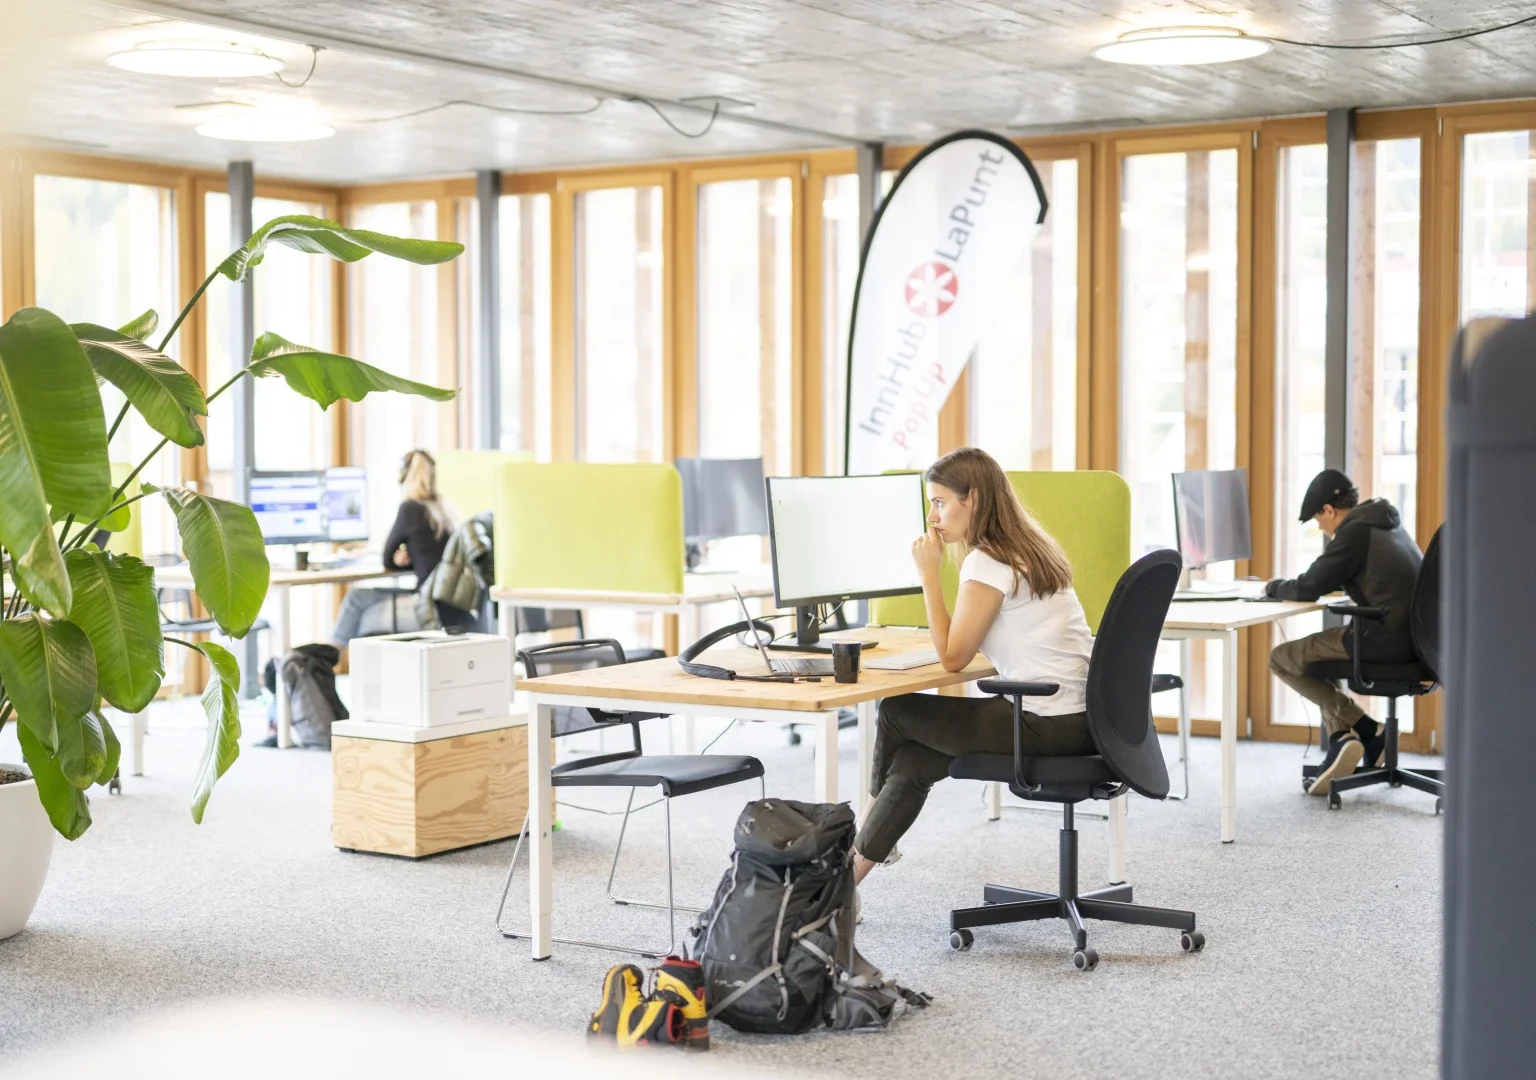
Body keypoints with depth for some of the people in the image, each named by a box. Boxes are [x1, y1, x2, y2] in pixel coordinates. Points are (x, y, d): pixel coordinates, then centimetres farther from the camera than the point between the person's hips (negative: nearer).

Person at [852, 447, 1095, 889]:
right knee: (911, 761, 13)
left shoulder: (989, 563, -16)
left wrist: (928, 572, -10)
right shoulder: (1027, 548, 14)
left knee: (896, 713, 7)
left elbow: (952, 656, -13)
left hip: (1049, 725, -9)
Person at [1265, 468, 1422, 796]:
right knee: (1316, 651, 28)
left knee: (1282, 658, 2)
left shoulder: (1355, 532, -10)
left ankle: (1364, 730, 5)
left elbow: (1308, 589, -11)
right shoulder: (1388, 524, 18)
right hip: (1413, 637, 10)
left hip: (1385, 640, -10)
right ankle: (1343, 739, 18)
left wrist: (1274, 587, 11)